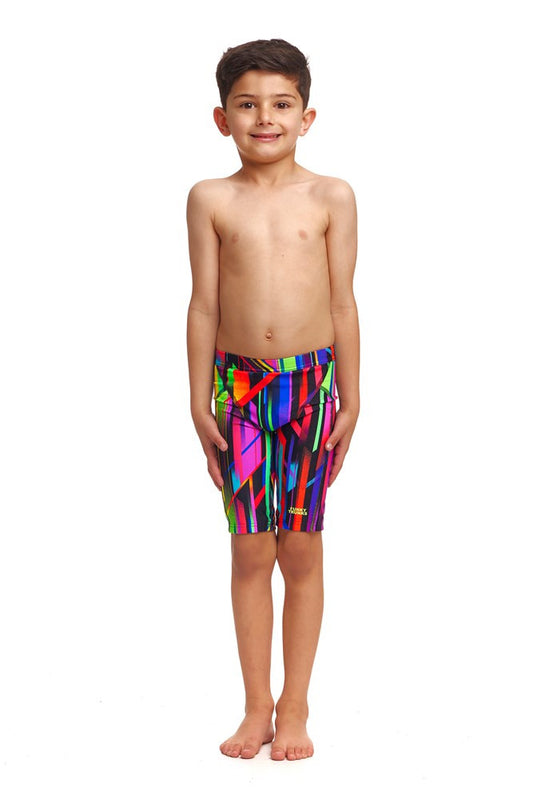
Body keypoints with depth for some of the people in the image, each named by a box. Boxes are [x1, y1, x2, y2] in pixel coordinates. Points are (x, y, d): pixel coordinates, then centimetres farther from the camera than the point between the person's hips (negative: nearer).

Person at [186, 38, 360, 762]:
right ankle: (257, 706, 18)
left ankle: (294, 707, 18)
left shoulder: (331, 198, 1)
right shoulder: (211, 200, 2)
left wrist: (350, 401, 1)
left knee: (302, 549, 6)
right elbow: (205, 305, 3)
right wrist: (200, 404, 2)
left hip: (313, 383, 0)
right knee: (250, 550, 5)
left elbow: (343, 303, 3)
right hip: (239, 384, 1)